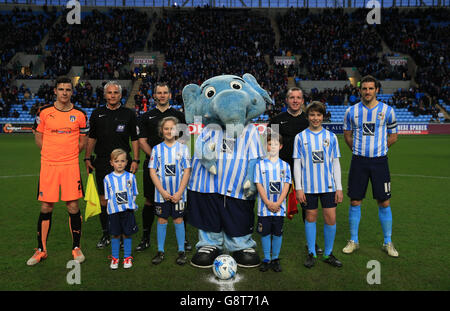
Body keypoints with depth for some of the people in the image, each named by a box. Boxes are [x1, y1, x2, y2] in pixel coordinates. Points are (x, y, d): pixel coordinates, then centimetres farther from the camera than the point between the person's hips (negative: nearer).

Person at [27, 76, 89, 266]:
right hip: (48, 165, 1)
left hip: (71, 165, 0)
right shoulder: (44, 112, 3)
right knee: (46, 208, 5)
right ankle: (41, 250, 20)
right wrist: (51, 154, 7)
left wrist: (69, 155, 6)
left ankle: (76, 247, 17)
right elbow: (38, 138, 12)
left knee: (73, 207, 1)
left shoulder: (80, 114, 3)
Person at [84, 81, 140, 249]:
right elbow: (91, 137, 14)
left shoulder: (128, 114, 4)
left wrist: (135, 160, -4)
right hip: (102, 162, 2)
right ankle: (106, 234, 20)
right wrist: (87, 158, 6)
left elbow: (135, 139, 4)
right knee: (103, 199, 5)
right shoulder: (97, 114, 9)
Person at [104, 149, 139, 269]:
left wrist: (131, 205, -3)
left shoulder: (131, 176, 0)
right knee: (115, 235, 9)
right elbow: (107, 197, 7)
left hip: (128, 210, 0)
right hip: (114, 211, 0)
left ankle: (127, 257, 21)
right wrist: (112, 206, -3)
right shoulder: (108, 178, 1)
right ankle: (114, 258, 24)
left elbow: (134, 194, 7)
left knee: (127, 234, 6)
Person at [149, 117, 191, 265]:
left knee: (178, 220, 6)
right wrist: (162, 191, -11)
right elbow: (152, 171, -2)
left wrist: (179, 193, -11)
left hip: (178, 193, -1)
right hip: (161, 193, 1)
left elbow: (187, 171, -3)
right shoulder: (157, 149, 2)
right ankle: (160, 251, 22)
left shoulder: (183, 148, 0)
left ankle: (181, 251, 18)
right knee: (162, 220, 8)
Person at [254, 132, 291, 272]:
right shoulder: (260, 164, 1)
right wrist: (268, 203, -12)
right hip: (264, 206, -1)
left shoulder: (285, 165, 5)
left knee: (277, 233, 8)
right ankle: (266, 259, 20)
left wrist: (278, 203, -12)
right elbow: (259, 185, -3)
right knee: (265, 233, 5)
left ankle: (275, 259, 22)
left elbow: (286, 186, -1)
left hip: (279, 207, 1)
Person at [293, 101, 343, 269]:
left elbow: (335, 163, 8)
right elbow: (297, 164, 2)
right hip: (308, 186, -1)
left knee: (331, 218, 2)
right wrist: (298, 188, -4)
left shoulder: (331, 137, 6)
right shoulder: (300, 137, 2)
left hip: (328, 185, 1)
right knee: (310, 217, 7)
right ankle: (311, 253, 22)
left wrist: (339, 187, 4)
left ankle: (328, 254, 19)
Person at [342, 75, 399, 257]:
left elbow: (393, 136, 10)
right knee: (355, 202, 4)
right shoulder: (351, 111, 3)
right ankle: (353, 241, 18)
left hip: (379, 161, 0)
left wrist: (378, 148, 4)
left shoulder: (387, 110, 1)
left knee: (384, 203, 3)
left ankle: (388, 242, 20)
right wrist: (357, 150, 8)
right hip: (358, 161, 1)